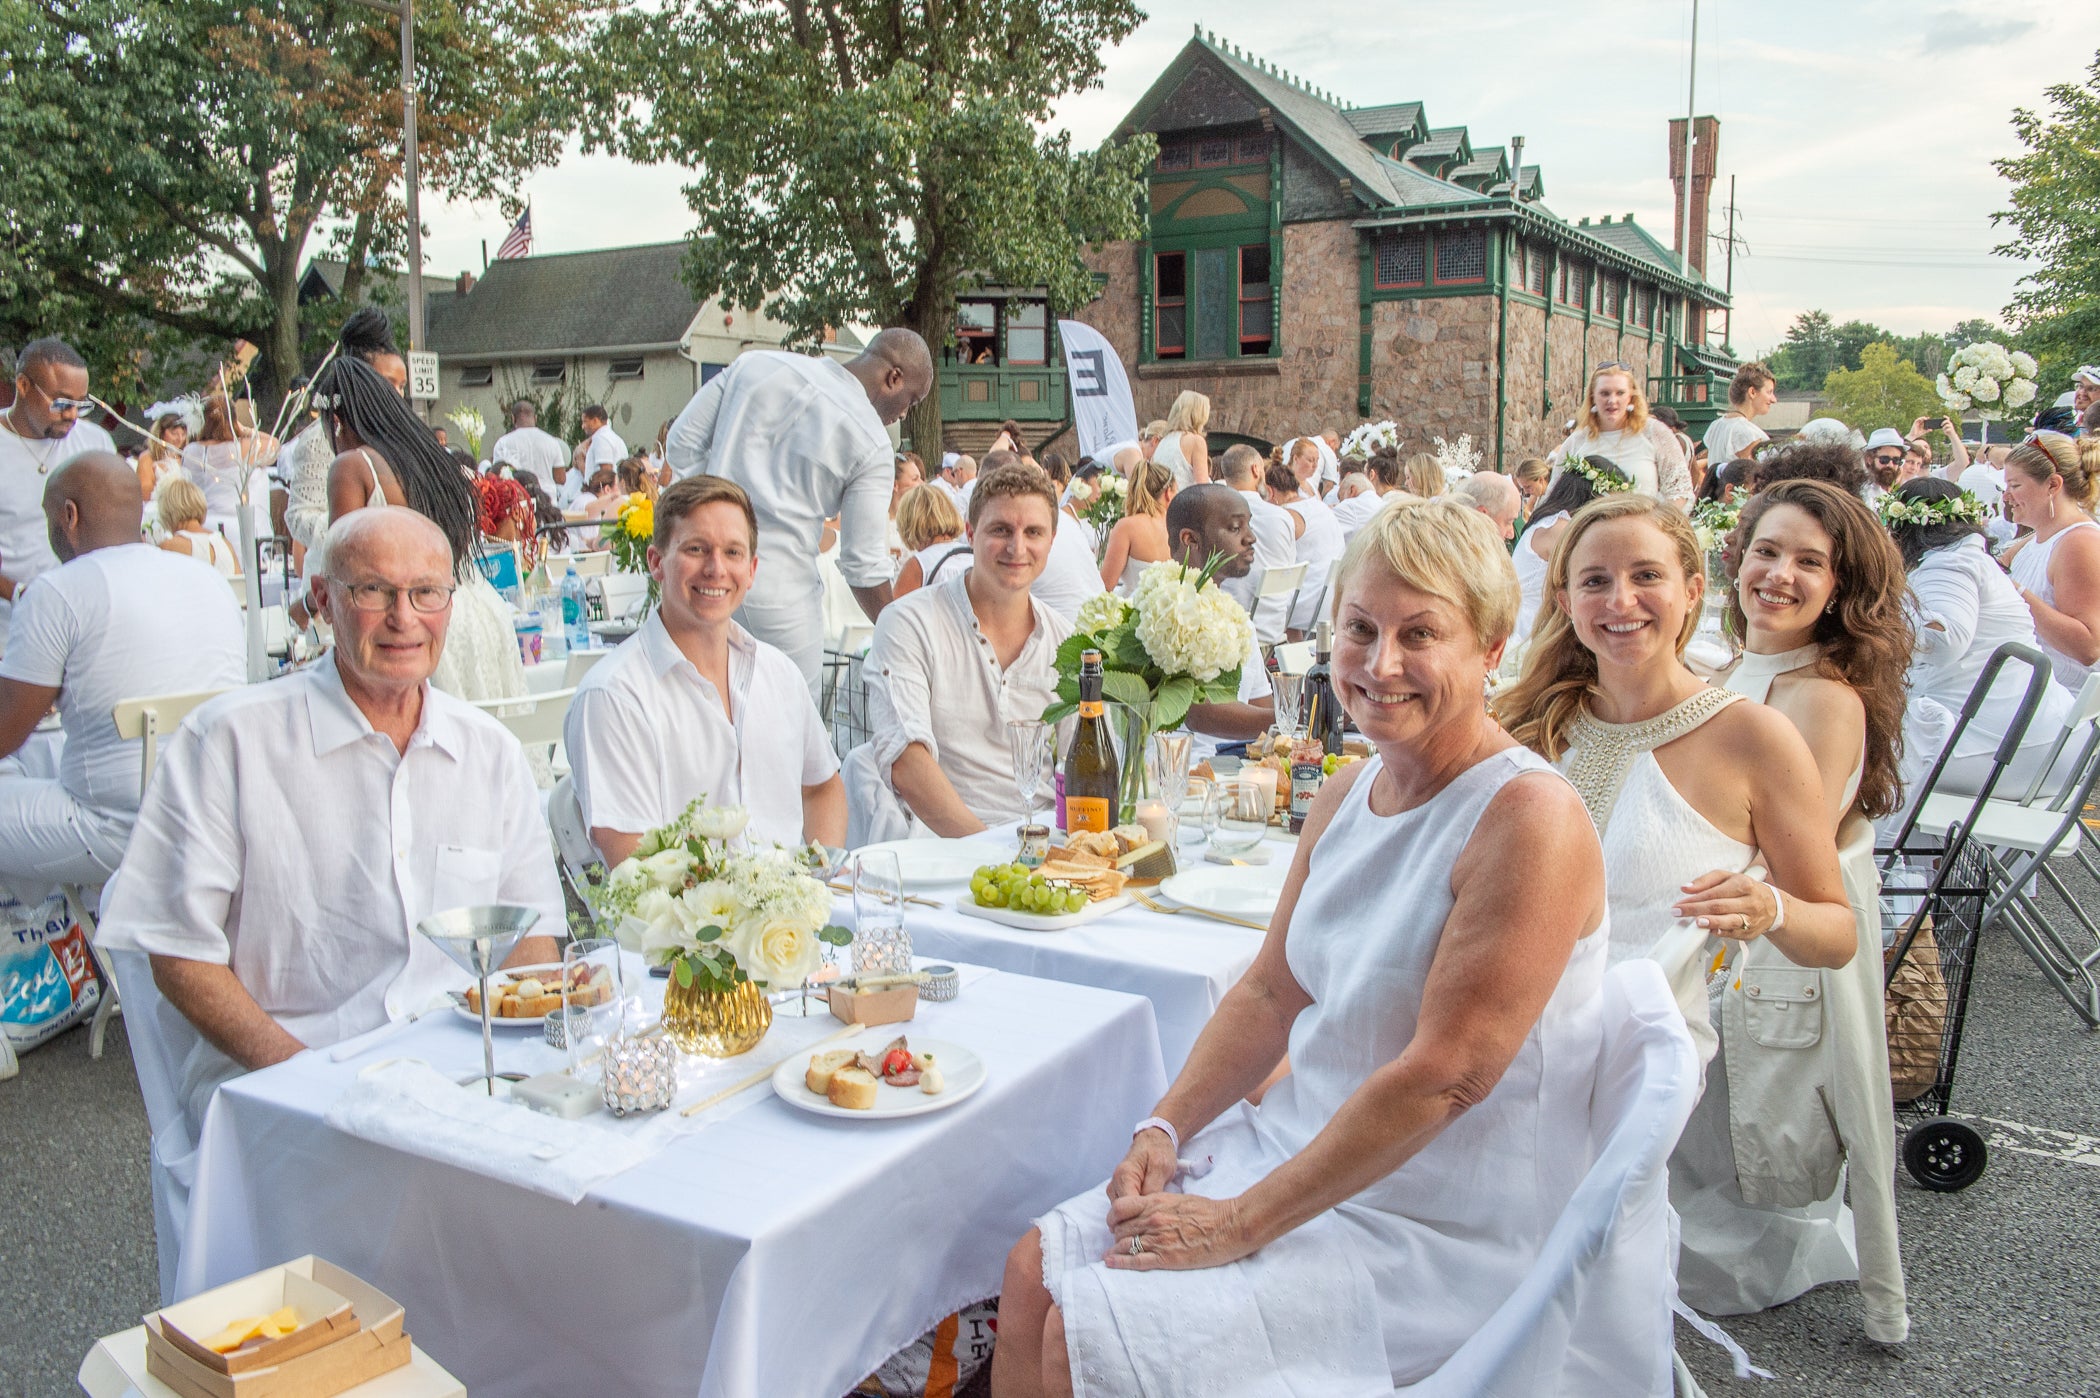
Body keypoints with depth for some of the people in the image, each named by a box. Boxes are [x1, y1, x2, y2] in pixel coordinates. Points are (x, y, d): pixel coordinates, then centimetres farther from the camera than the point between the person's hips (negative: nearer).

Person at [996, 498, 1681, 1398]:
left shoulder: (1528, 820, -23)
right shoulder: (1348, 793, 3)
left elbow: (1444, 1075, -25)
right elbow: (1271, 993, 10)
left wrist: (1244, 1222, -21)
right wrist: (1164, 1128, -4)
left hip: (1437, 1229, -7)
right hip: (1306, 1146, 7)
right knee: (1037, 1270, 1)